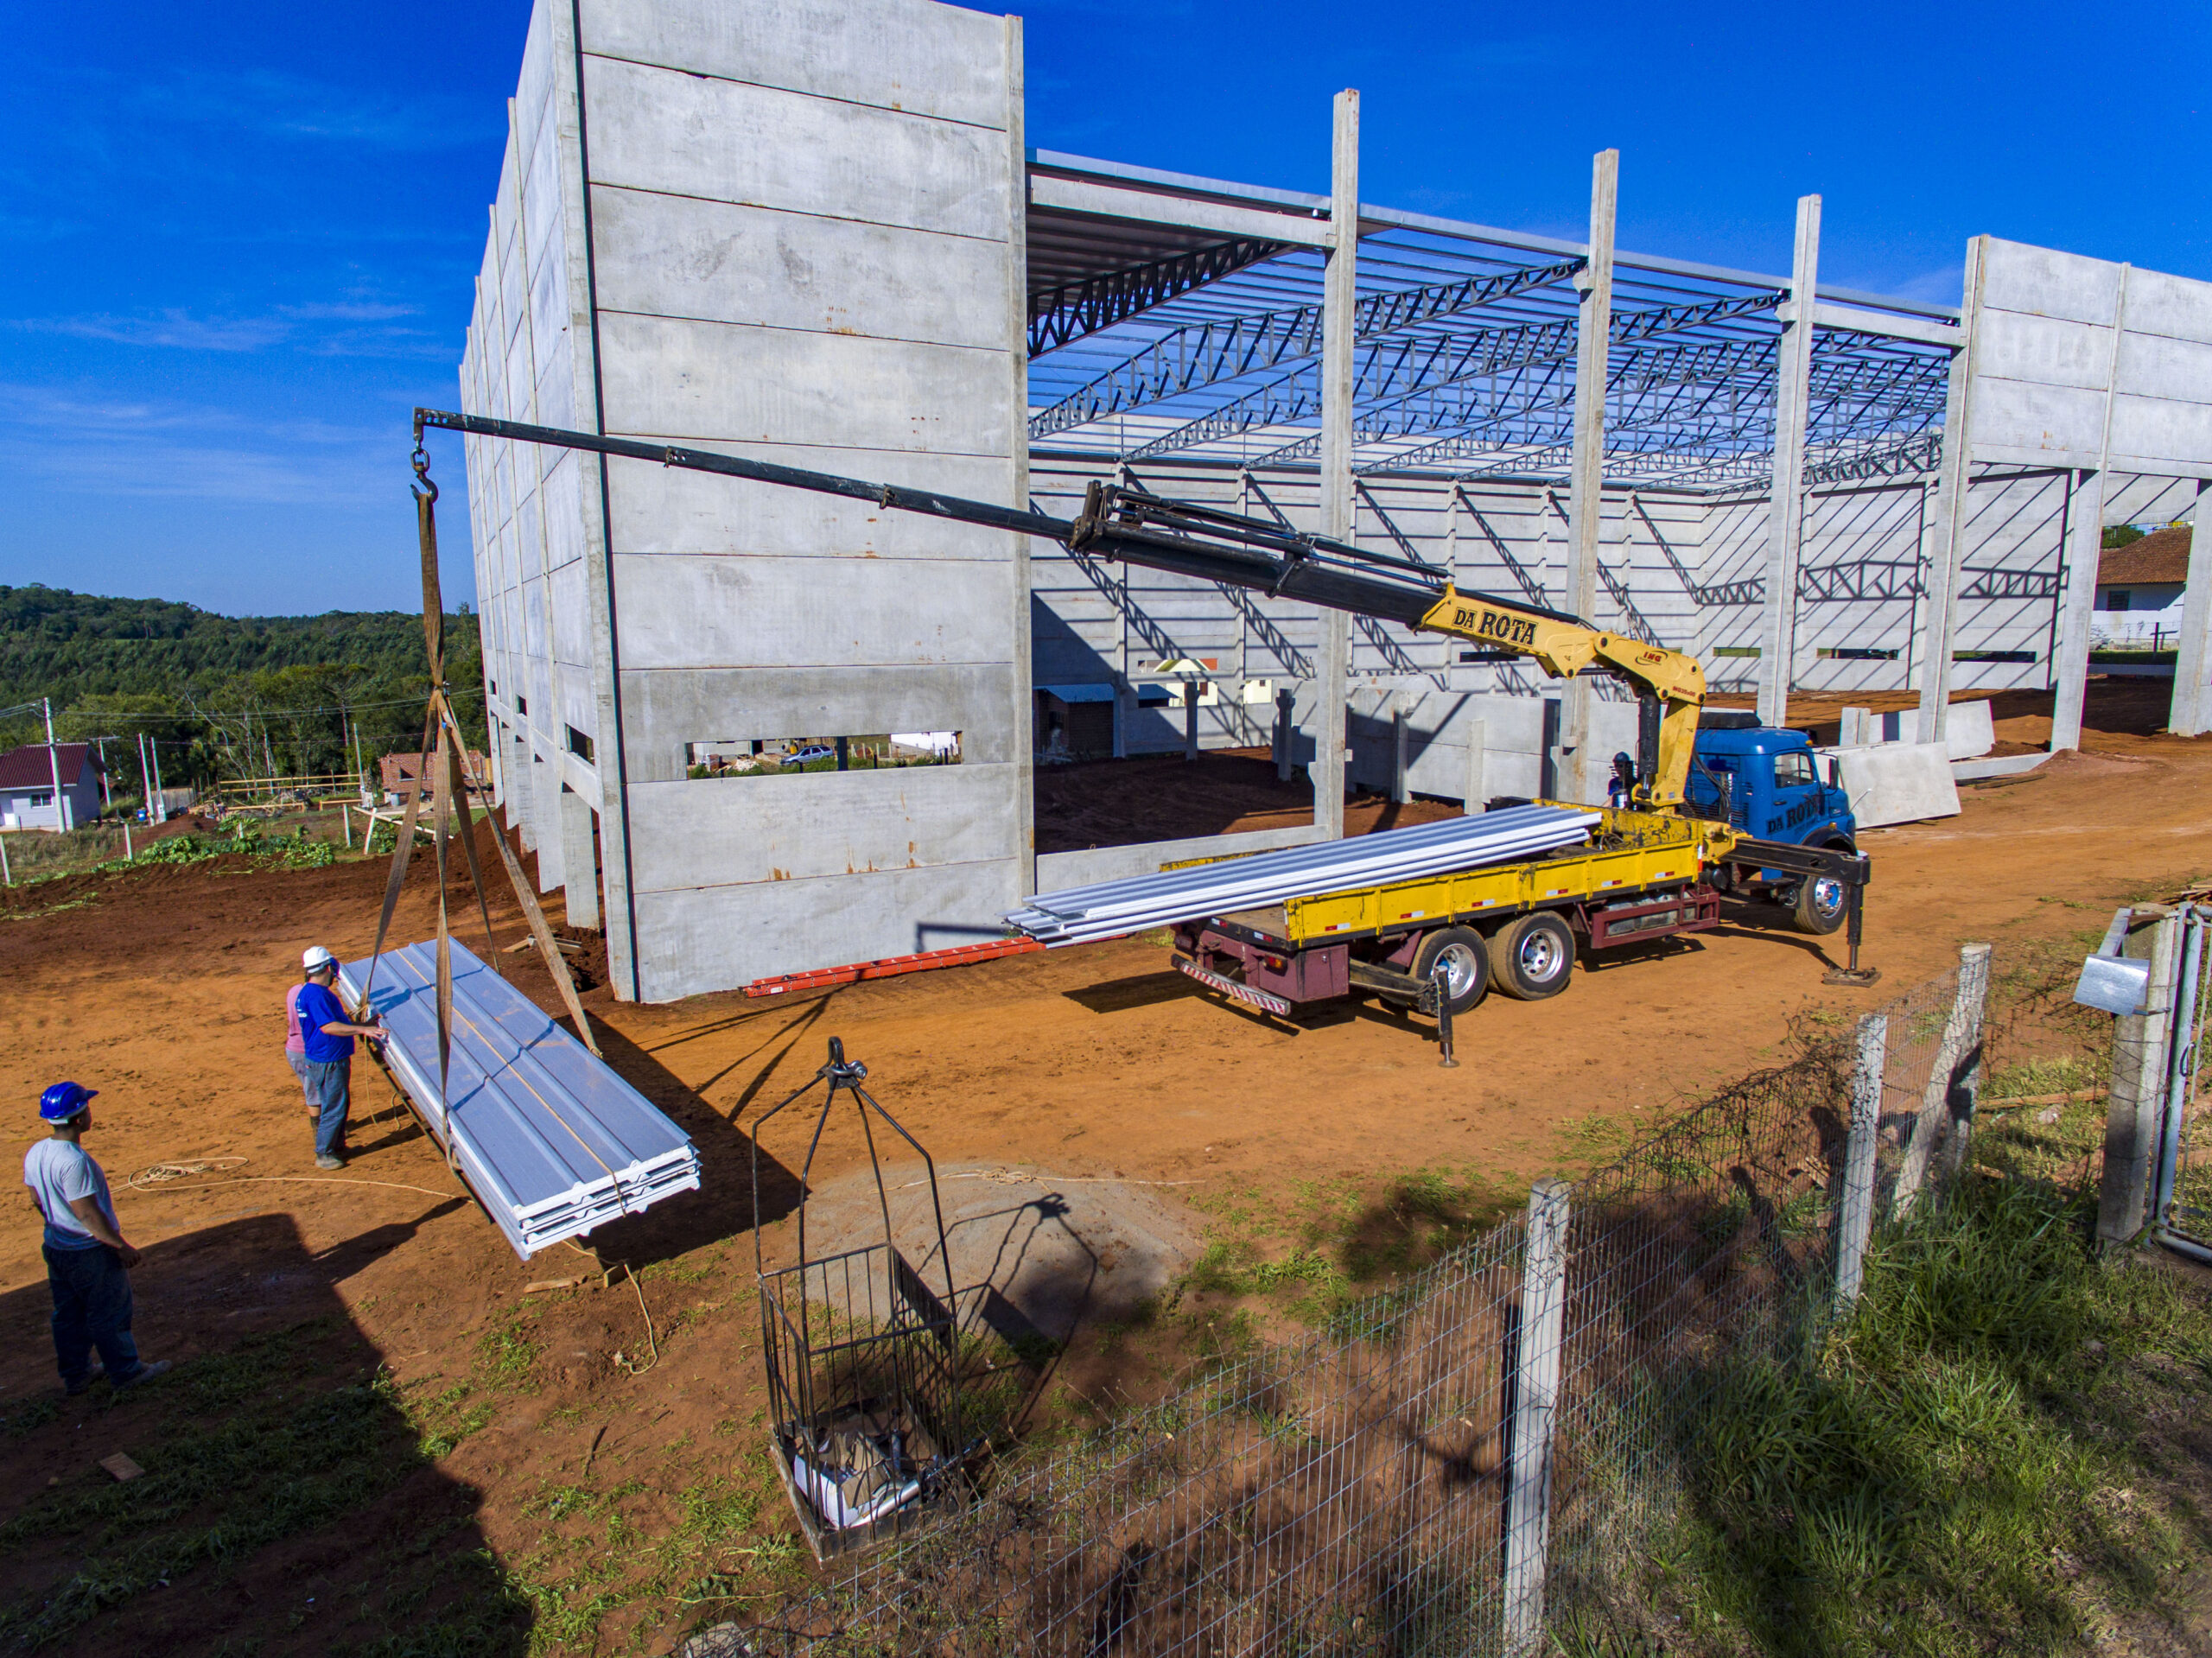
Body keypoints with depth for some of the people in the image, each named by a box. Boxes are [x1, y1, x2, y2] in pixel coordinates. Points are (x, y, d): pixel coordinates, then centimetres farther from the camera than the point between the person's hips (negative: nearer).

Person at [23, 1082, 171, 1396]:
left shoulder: (35, 1153, -1)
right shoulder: (74, 1160, -28)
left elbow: (37, 1201, 12)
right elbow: (87, 1214, -25)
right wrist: (122, 1245, -16)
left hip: (55, 1248, 9)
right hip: (90, 1251, -9)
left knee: (68, 1315, 20)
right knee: (109, 1313, 7)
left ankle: (75, 1375, 33)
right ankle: (126, 1371, 20)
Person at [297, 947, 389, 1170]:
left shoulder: (320, 992, 12)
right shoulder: (315, 994, -21)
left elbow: (337, 1021, 22)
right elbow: (328, 1027, -29)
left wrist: (365, 1025, 28)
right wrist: (363, 1029, -30)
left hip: (335, 1060, 11)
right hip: (327, 1063, -11)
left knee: (341, 1104, 19)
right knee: (333, 1109, -2)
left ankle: (337, 1147, 30)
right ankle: (324, 1155, 8)